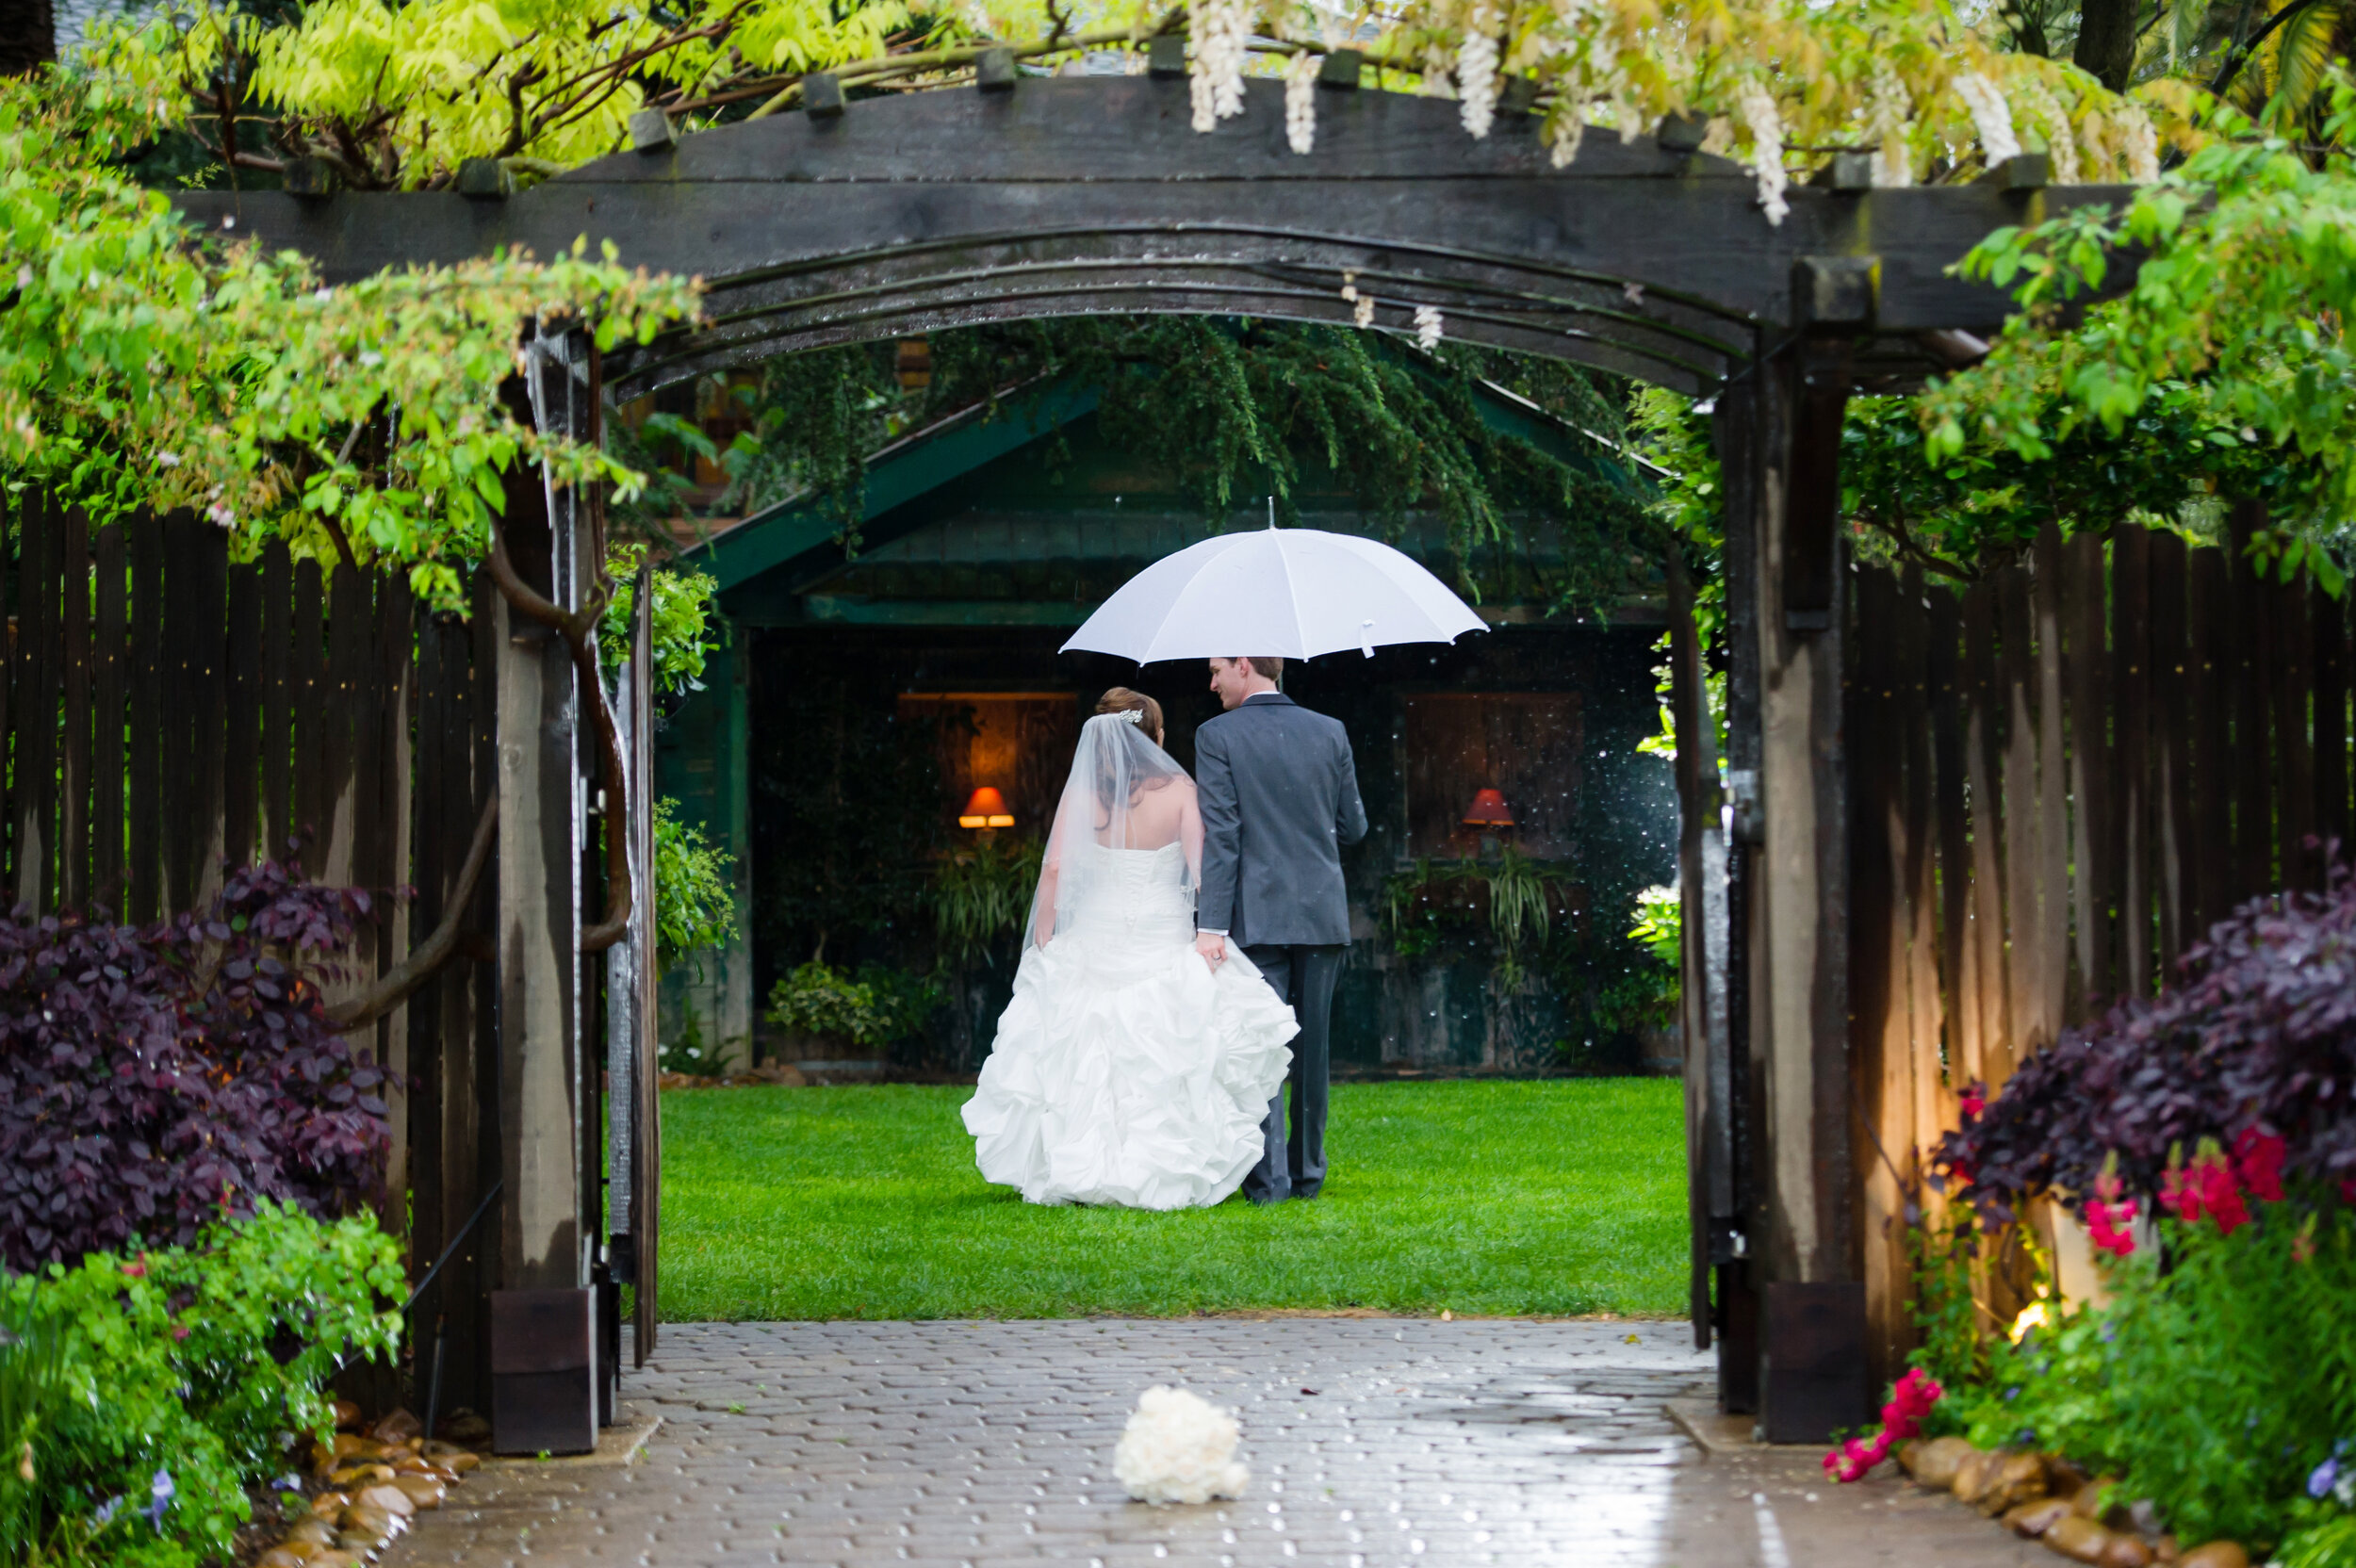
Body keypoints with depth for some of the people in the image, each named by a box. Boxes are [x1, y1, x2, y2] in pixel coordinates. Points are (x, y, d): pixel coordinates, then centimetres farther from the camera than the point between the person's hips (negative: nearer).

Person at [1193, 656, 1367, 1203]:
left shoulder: (1218, 737, -6)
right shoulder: (1330, 732, 5)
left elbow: (1220, 836, -11)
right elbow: (1353, 826, 10)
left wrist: (1211, 926, -12)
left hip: (1257, 917, -4)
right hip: (1323, 915, 4)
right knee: (1312, 1046, 11)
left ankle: (1269, 1178, -7)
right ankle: (1307, 1172, 16)